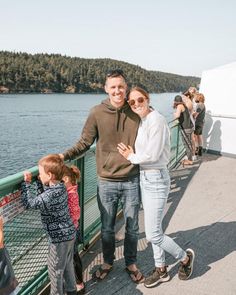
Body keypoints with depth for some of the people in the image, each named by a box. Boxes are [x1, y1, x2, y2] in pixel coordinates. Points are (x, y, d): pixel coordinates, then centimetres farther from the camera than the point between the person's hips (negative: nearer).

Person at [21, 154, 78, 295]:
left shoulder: (50, 195, -29)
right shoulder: (60, 186, -3)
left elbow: (29, 203, -20)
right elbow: (44, 195, 11)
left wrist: (27, 183, -13)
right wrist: (38, 181, 2)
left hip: (59, 237, -9)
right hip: (69, 233, 9)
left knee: (55, 270, 12)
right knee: (67, 265, 26)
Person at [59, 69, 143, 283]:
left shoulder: (136, 112, -3)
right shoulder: (97, 113, -7)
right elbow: (85, 143, -2)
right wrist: (64, 156, -13)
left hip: (132, 181, 1)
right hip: (107, 182, -1)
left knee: (132, 227, 15)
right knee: (107, 228, 16)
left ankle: (131, 263, 39)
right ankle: (107, 262, 41)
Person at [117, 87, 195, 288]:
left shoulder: (156, 120, -18)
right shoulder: (141, 121, 9)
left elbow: (152, 155, -22)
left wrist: (131, 157, -8)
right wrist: (131, 154, -7)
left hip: (156, 179, -8)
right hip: (144, 177, 9)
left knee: (153, 235, 0)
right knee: (154, 230, 18)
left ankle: (185, 257, 27)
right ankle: (161, 270, 36)